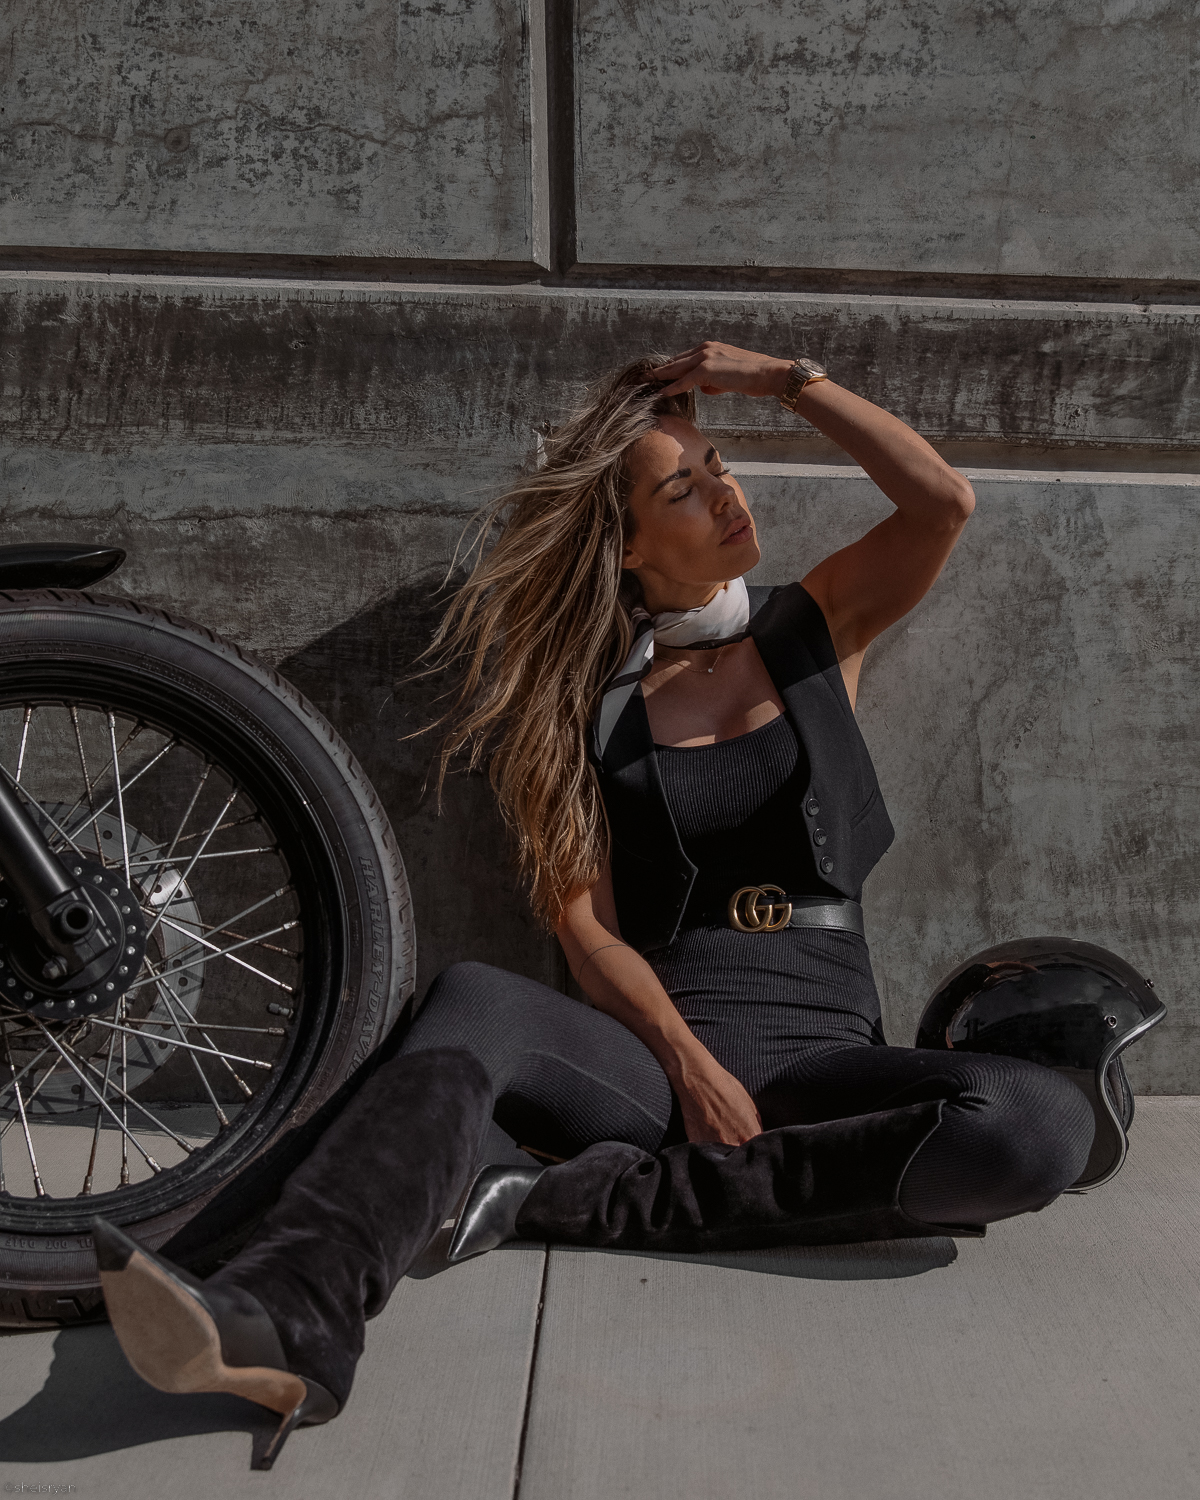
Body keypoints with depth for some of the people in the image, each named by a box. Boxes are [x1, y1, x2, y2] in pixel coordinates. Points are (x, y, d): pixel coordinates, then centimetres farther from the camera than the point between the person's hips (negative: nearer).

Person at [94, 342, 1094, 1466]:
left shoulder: (817, 629, 12)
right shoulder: (594, 699, 10)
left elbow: (944, 500, -6)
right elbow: (586, 924, 1)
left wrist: (782, 379, 1)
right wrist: (691, 1068, -15)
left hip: (816, 1051, 1)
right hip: (653, 1048, 0)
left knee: (1042, 1123, -30)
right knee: (474, 1003, -31)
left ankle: (574, 1200, -29)